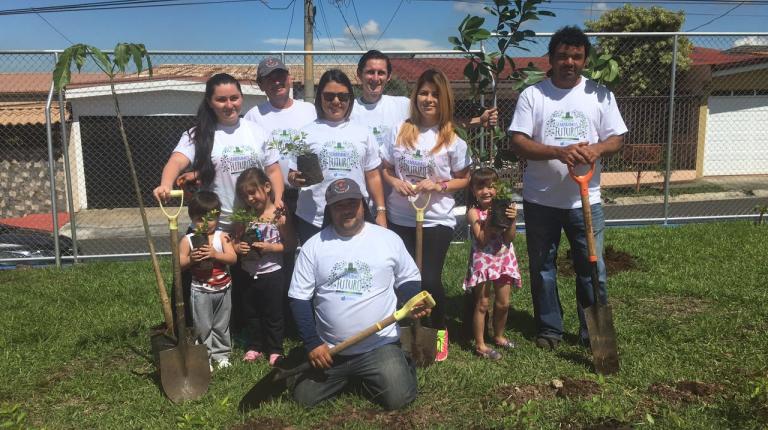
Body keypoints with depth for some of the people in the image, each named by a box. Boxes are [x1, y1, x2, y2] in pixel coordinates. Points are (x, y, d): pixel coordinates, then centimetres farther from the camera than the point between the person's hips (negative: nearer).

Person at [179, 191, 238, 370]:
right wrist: (190, 259, -25)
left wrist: (215, 254, -26)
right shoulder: (187, 240, -7)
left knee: (221, 325, 16)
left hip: (223, 289, 2)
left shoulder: (222, 236, -5)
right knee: (203, 327, 7)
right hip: (201, 291, -2)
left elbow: (233, 258, -13)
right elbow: (179, 265, -6)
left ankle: (221, 354, 30)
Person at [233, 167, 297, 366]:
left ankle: (275, 350, 23)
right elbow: (234, 241, 7)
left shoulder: (279, 216, -12)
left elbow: (291, 245, -11)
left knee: (273, 314, 9)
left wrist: (269, 247, -22)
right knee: (250, 314, 16)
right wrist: (238, 247, -14)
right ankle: (254, 347, 32)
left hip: (271, 273, -4)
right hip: (248, 274, 5)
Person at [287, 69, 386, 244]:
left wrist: (381, 212, 7)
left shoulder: (363, 133, 11)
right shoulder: (306, 133, 5)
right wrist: (296, 179, -18)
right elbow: (293, 175, 4)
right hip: (313, 222, -1)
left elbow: (373, 176, 13)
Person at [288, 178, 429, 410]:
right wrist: (312, 343, -9)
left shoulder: (389, 239, -2)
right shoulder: (313, 246, -2)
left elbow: (408, 280, 10)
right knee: (304, 398, -1)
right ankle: (349, 375, 26)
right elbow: (299, 298, -1)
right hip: (328, 349, 2)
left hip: (380, 345, -2)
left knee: (397, 399, -16)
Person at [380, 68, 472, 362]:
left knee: (430, 279, -3)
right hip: (399, 218, 3)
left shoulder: (452, 138, -4)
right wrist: (395, 182, -10)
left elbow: (464, 179, 1)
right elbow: (384, 169, 11)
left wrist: (438, 186, -16)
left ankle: (440, 331, 23)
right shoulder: (400, 131, 3)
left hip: (436, 220, -3)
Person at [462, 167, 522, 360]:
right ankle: (480, 344, 12)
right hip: (483, 260, -4)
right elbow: (481, 241, -19)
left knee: (503, 303, 12)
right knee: (482, 304, 3)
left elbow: (509, 239, -7)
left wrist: (511, 220, -21)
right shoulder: (474, 212, -10)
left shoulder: (502, 208, -1)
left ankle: (499, 336, 33)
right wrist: (490, 220, -23)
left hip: (503, 259, 4)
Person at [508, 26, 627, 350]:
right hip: (540, 200, 0)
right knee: (542, 268, 10)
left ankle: (594, 331, 22)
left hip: (585, 200, 1)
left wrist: (597, 149, -20)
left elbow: (617, 138, 3)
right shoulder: (532, 95, -2)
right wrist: (559, 152, -24)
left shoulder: (600, 95, 3)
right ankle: (549, 328, 27)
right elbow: (518, 143, -10)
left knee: (592, 268, 6)